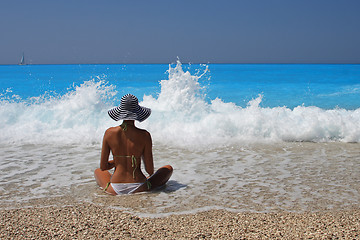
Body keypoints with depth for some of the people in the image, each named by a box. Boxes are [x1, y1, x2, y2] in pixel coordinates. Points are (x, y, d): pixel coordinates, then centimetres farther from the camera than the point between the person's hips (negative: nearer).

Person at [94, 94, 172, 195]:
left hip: (115, 190, 3)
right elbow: (150, 171, -6)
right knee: (168, 168, 24)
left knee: (97, 171, 37)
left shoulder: (109, 133, -6)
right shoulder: (144, 135, -11)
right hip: (139, 188, -2)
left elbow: (103, 167, 1)